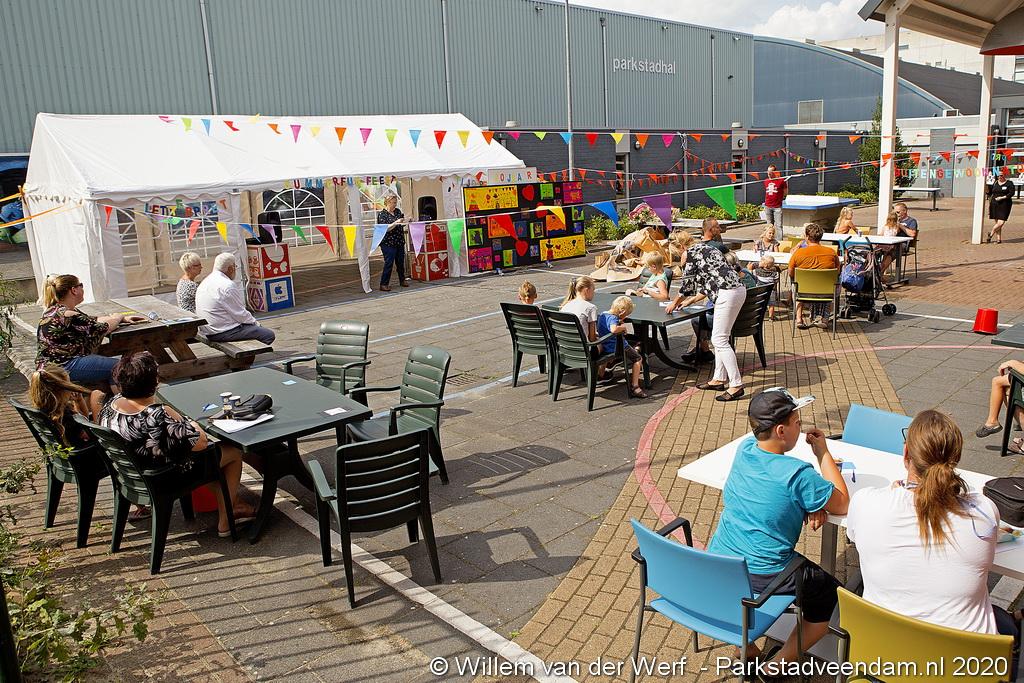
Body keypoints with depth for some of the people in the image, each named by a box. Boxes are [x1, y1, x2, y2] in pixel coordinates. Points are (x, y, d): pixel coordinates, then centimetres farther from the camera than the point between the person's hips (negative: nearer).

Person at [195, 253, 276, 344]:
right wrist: (256, 323, 2)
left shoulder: (204, 282, 13)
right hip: (223, 332, -11)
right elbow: (240, 314, -16)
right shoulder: (228, 285, -20)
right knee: (269, 335, -11)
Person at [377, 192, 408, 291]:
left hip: (400, 242, 6)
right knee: (389, 263, -8)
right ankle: (384, 284, -3)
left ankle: (402, 280, 28)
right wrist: (396, 223, -23)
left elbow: (402, 224, 23)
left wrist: (404, 222, 1)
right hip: (388, 243, -6)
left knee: (401, 262, 12)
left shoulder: (398, 211, 10)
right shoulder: (382, 214, -8)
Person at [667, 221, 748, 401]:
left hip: (728, 294, -10)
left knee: (720, 340, -7)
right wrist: (690, 301, 33)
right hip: (738, 290, 10)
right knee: (718, 338, 17)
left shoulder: (692, 251, 1)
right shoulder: (707, 248, 28)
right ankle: (719, 379, 22)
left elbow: (687, 280, 3)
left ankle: (736, 385, -8)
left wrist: (675, 302, 16)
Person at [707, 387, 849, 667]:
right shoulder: (797, 474, -21)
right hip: (761, 578, -6)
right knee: (831, 593, 16)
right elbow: (842, 505, -5)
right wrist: (823, 452, 0)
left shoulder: (745, 449, -2)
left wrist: (813, 504, 1)